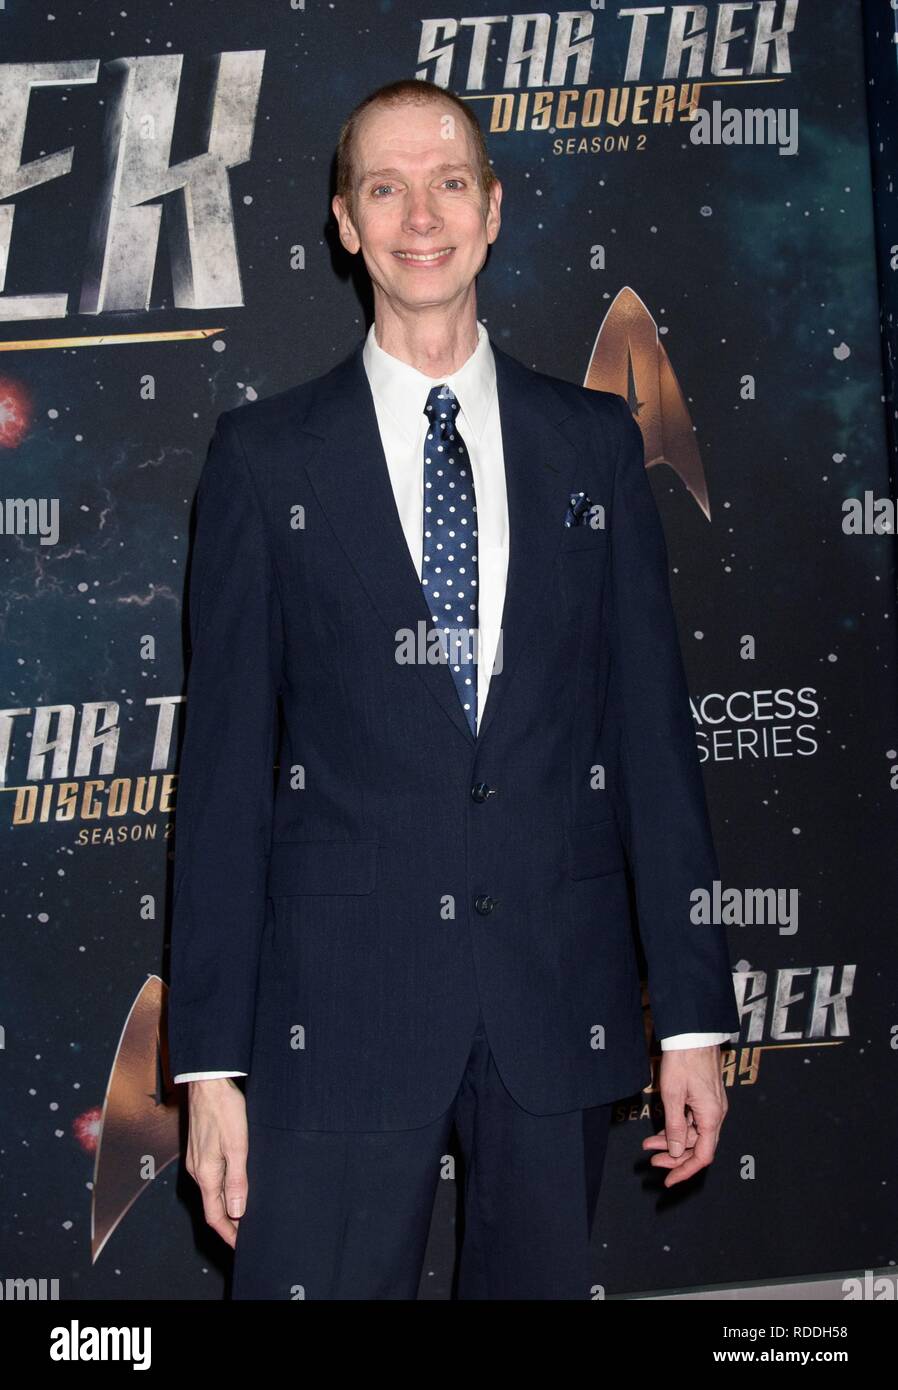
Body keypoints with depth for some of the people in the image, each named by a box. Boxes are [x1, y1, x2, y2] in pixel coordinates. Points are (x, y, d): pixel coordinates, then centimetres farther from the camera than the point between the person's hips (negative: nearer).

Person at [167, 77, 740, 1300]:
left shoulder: (596, 441, 8)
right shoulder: (265, 456, 3)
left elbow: (653, 726, 7)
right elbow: (225, 758, 1)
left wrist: (693, 1012, 3)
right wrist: (210, 1058, -4)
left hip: (560, 1006, 2)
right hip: (338, 1013, -1)